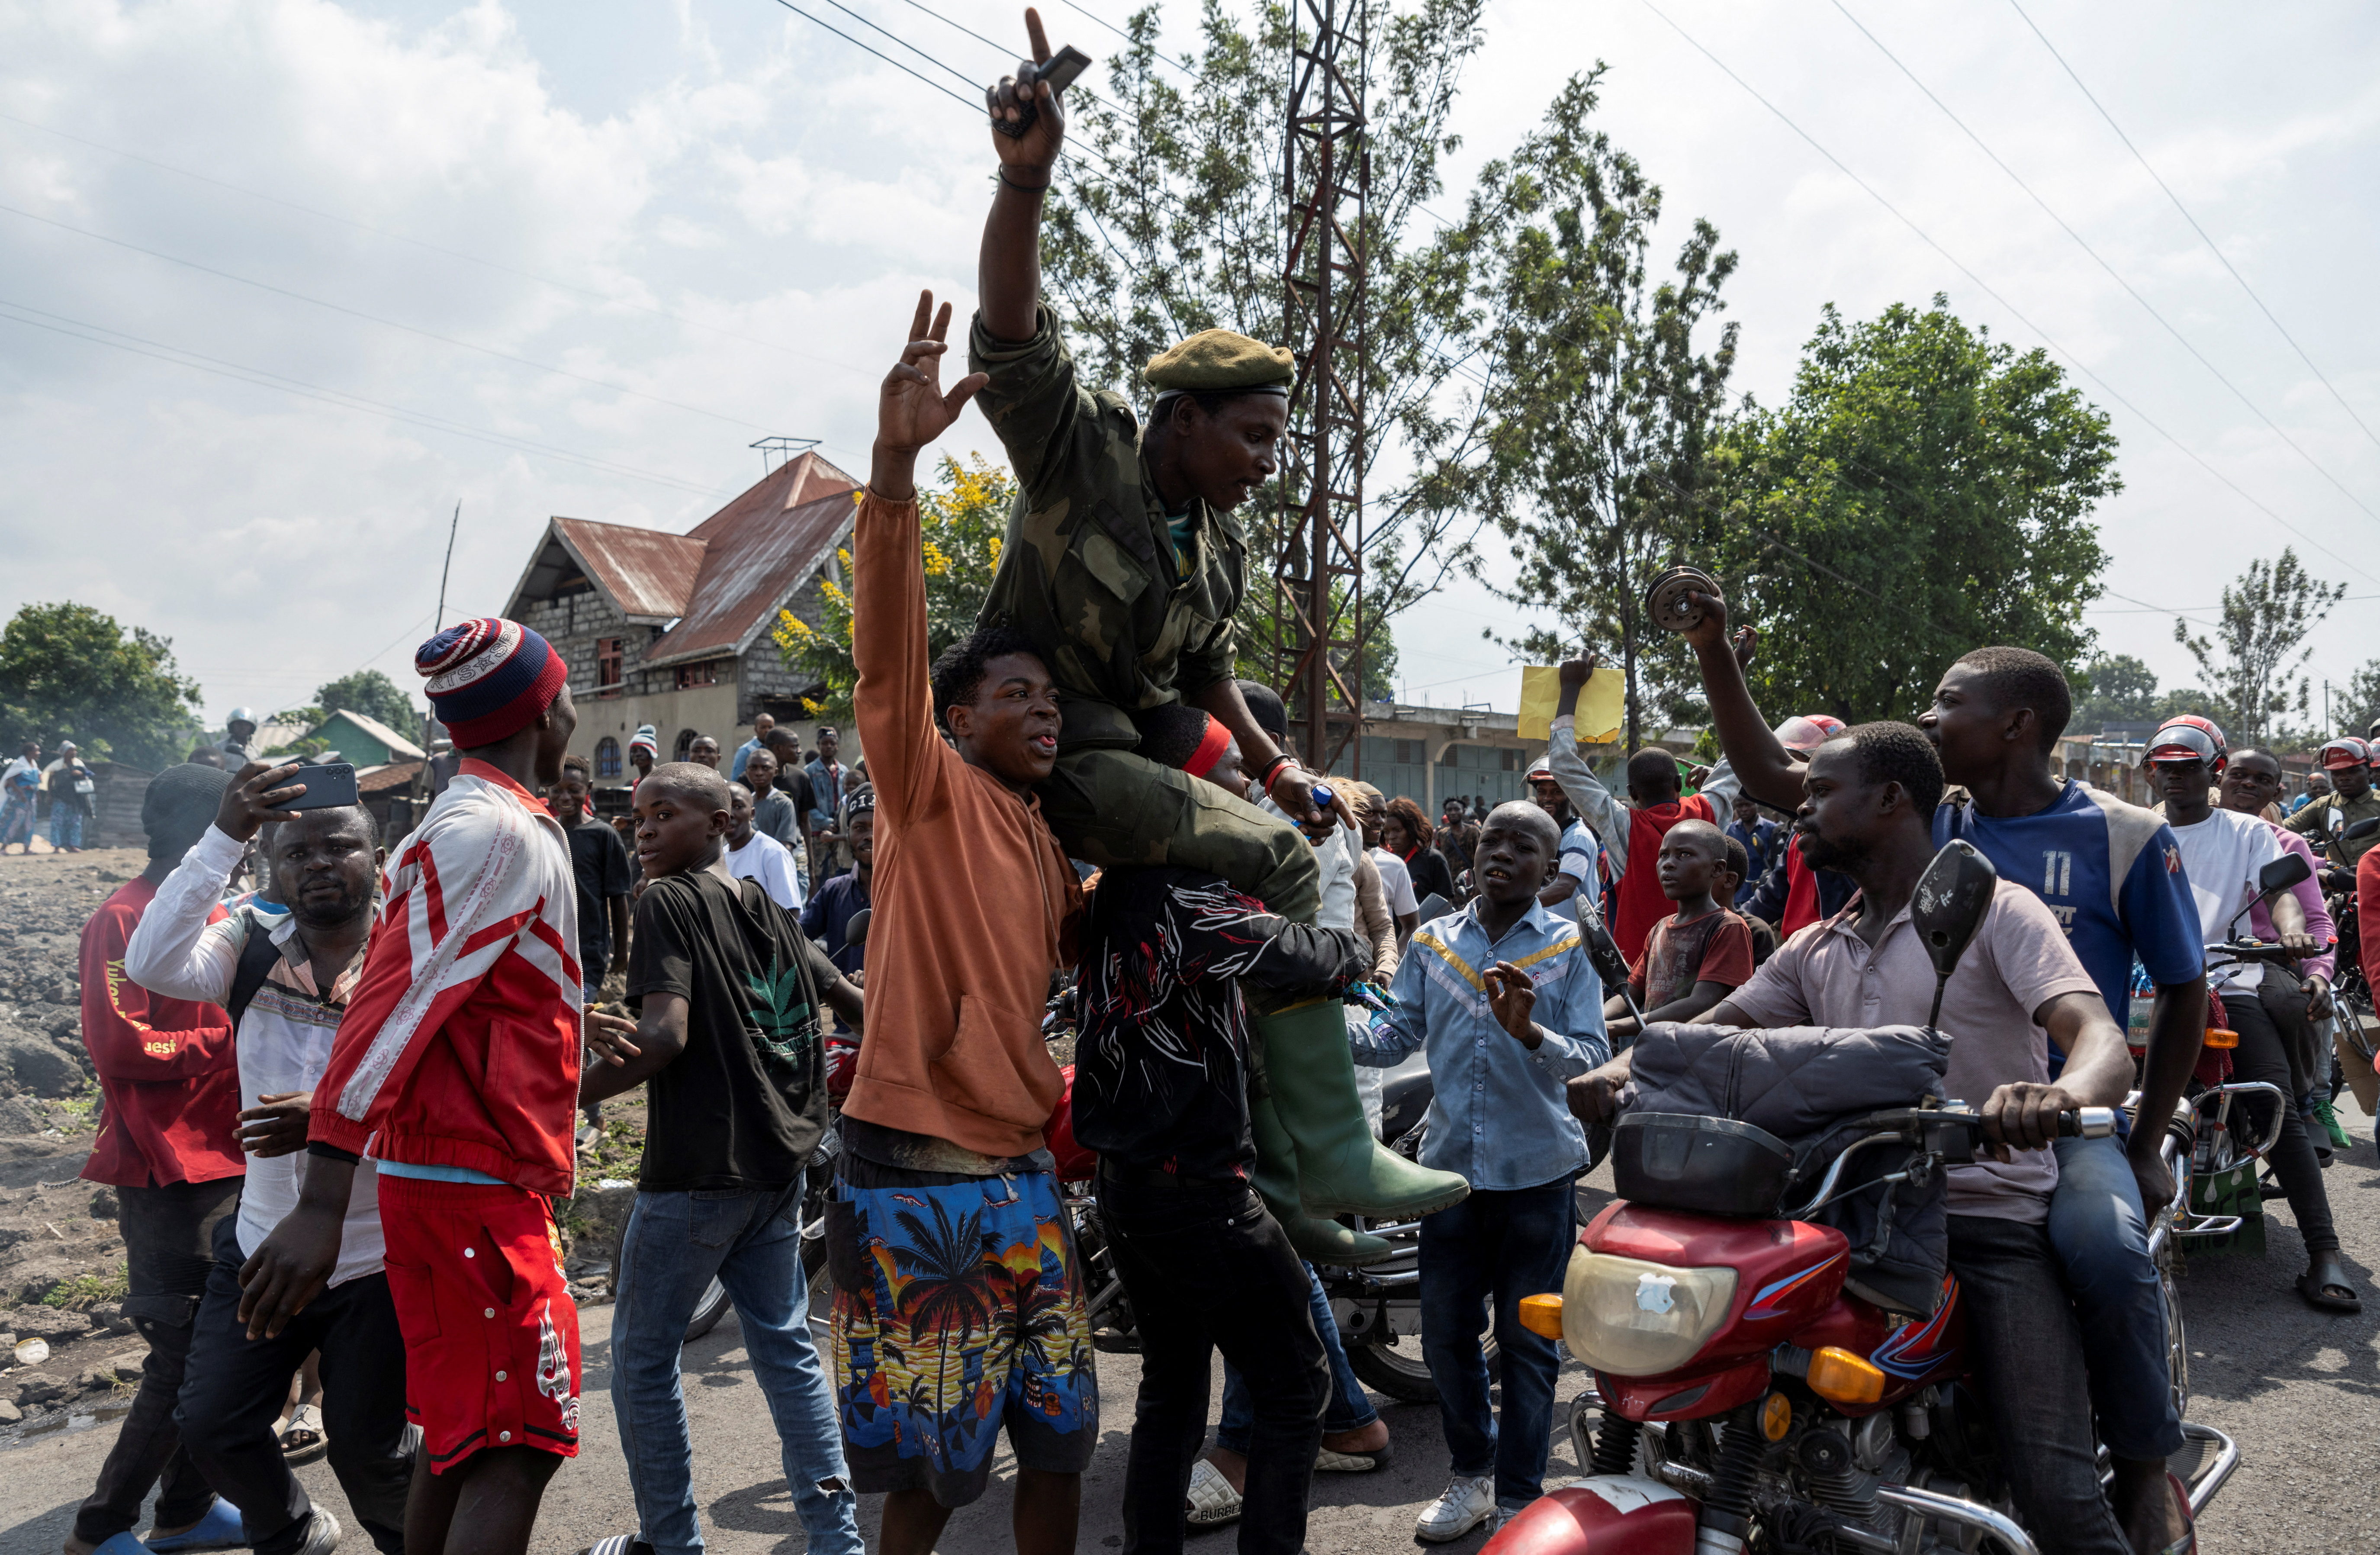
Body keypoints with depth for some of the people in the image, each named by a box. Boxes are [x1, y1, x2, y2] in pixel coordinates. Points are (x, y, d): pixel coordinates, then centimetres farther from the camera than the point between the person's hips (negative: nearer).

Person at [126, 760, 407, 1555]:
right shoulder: (252, 944, -3)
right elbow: (153, 965, -22)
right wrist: (226, 836, -28)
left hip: (376, 1259, -4)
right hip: (262, 1245, 4)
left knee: (366, 1442, 10)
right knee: (211, 1423, 14)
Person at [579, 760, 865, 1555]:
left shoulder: (667, 902, -8)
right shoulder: (770, 912, 12)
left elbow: (666, 1034, -21)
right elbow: (857, 1005, 17)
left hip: (696, 1168, -7)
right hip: (778, 1163, 7)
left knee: (642, 1355, 9)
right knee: (786, 1347, 14)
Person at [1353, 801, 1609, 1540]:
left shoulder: (1569, 948, -4)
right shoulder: (1431, 943, 4)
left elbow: (1594, 1058, -11)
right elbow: (1396, 1034, 1)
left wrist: (1530, 1033, -29)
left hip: (1538, 1172, -3)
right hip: (1452, 1166, 3)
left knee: (1527, 1341, 9)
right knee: (1446, 1332, 13)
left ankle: (1518, 1499, 24)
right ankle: (1473, 1472, 34)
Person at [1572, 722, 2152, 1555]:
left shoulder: (1995, 910, -1)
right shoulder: (1816, 949, 17)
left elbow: (2102, 1039, -15)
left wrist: (2062, 1092, -40)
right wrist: (1621, 1070, -13)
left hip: (1993, 1216, -5)